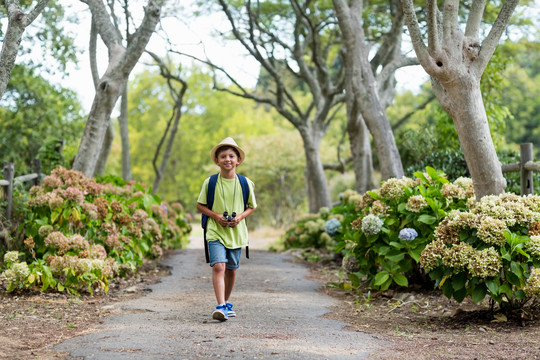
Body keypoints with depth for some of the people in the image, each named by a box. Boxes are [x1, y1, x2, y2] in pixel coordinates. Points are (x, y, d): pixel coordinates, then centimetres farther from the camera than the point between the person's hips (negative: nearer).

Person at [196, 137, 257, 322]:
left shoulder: (245, 183, 1)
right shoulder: (210, 182, -3)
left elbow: (252, 207, 12)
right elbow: (200, 205, 6)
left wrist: (240, 216, -8)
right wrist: (215, 215, -11)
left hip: (236, 232, 2)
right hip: (215, 231, -2)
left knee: (231, 269, 11)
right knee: (218, 266, -18)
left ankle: (226, 302, 31)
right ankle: (221, 306, -22)